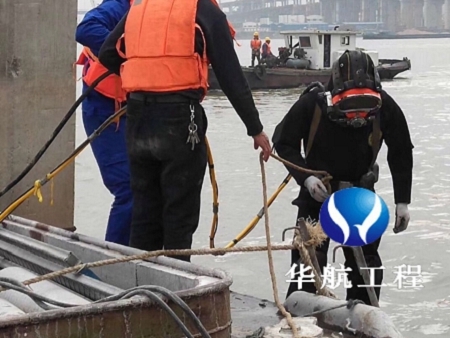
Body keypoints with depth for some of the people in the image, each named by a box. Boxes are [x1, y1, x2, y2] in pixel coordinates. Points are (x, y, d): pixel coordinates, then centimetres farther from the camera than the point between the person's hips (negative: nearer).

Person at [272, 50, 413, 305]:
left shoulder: (385, 107, -18)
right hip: (317, 189, -2)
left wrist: (402, 201, -2)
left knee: (366, 259, 8)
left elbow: (401, 153, -3)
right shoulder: (312, 103, -24)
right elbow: (284, 142, -10)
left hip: (361, 190, 2)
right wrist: (305, 177, -23)